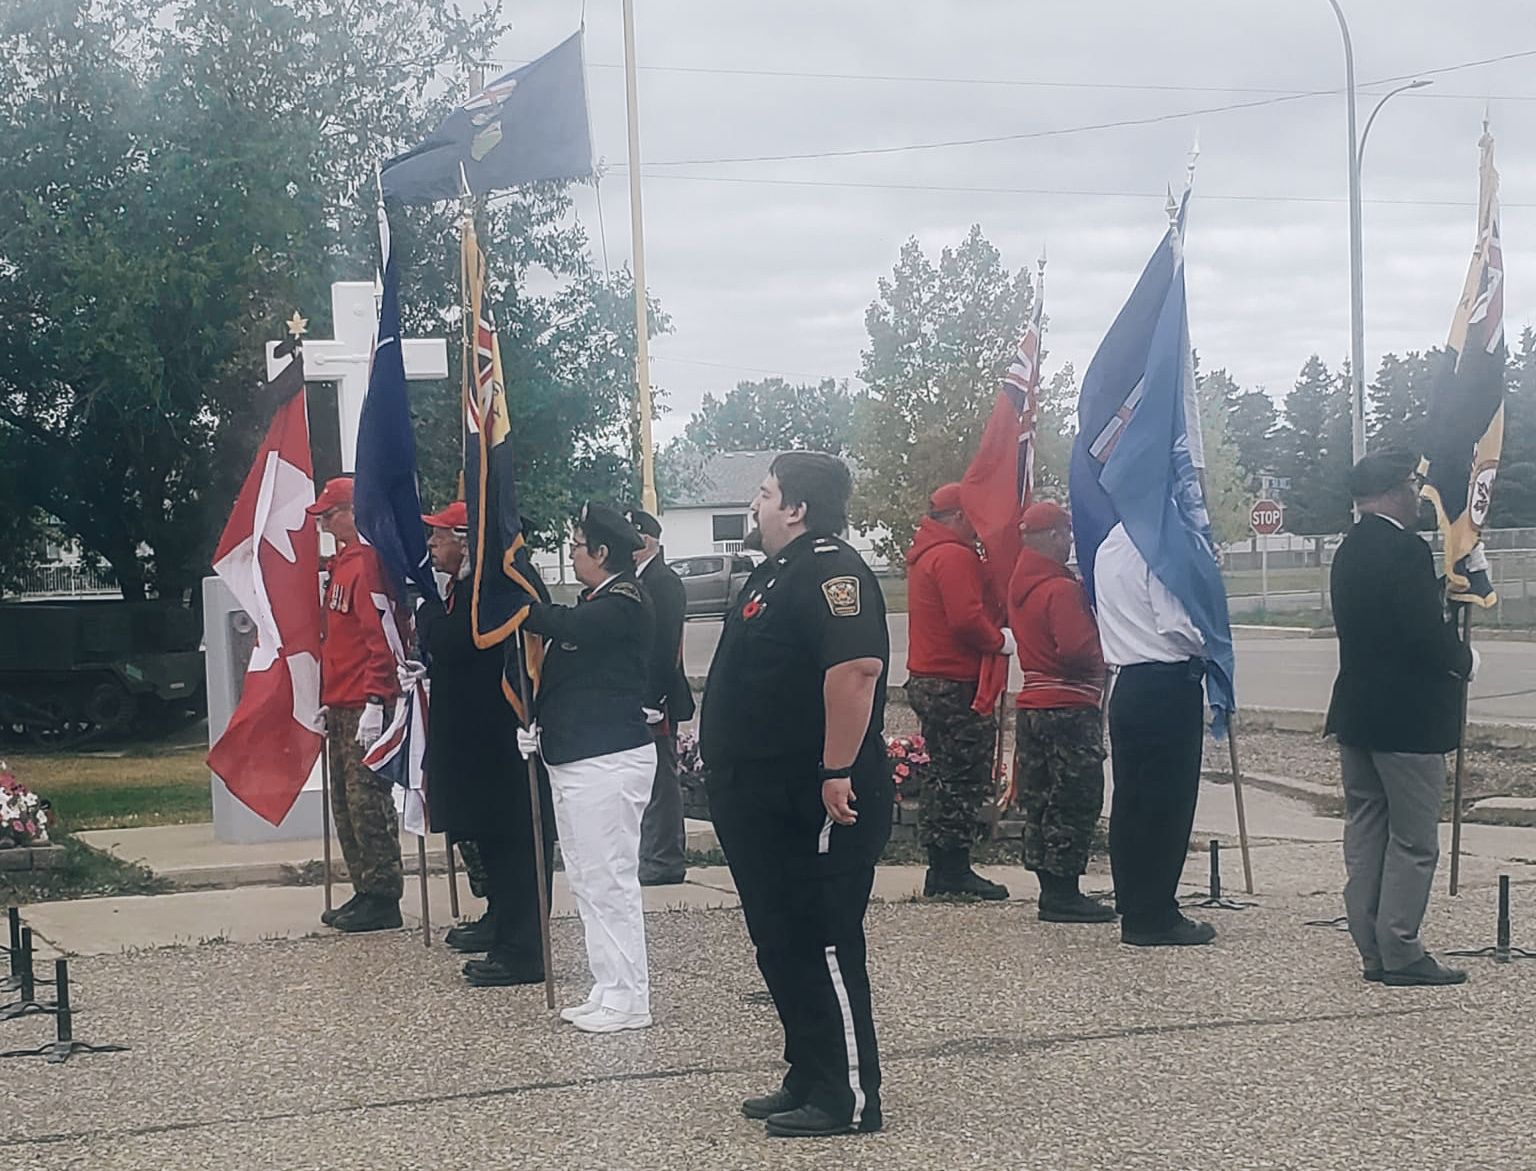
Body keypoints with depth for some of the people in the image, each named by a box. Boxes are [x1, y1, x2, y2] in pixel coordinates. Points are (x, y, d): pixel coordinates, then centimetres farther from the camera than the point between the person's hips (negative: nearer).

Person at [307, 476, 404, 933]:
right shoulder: (342, 561, 18)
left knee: (367, 798, -7)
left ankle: (383, 899, -2)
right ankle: (365, 892, 18)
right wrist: (328, 702, 21)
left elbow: (380, 635, -19)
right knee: (345, 802, 12)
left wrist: (373, 702, -24)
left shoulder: (368, 560, -13)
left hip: (365, 704, -10)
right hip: (341, 704, 10)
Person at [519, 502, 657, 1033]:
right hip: (575, 758, 10)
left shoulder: (623, 604, -12)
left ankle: (627, 998, 0)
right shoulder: (595, 602, 17)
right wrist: (538, 723, 5)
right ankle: (609, 989, 20)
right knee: (588, 880, 13)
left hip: (609, 760, -10)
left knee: (610, 879, -6)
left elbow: (565, 627, -27)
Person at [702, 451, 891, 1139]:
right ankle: (809, 1082, 25)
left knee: (823, 949, -4)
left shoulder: (829, 571, -17)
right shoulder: (779, 572, 17)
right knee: (781, 946, 15)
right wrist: (718, 743, 25)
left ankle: (849, 1098, 4)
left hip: (813, 807, -11)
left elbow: (855, 668, -29)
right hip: (766, 805, 11)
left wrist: (838, 772, -30)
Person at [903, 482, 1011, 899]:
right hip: (956, 685, -10)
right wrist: (1002, 640, -10)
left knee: (945, 774, 15)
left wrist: (995, 634, 12)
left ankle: (942, 871, 18)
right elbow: (966, 619, -24)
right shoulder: (955, 556, -15)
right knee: (966, 776, -5)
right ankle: (954, 870, -3)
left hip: (928, 679, 10)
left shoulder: (925, 554, 18)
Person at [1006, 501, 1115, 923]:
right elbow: (1078, 650, -24)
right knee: (1076, 800, -4)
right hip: (1070, 708, -9)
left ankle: (1051, 889, 16)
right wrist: (1102, 656, -3)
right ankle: (1063, 892, -3)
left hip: (1032, 704, 9)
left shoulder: (1019, 585, 11)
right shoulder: (1061, 590, -16)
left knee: (1040, 798, 11)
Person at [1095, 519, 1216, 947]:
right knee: (1168, 803, -2)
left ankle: (1133, 911, 17)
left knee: (1130, 800, 11)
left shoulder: (1107, 550, 12)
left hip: (1127, 684, 8)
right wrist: (1205, 649, -2)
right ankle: (1155, 917, 1)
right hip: (1169, 684, -8)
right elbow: (1175, 626, -20)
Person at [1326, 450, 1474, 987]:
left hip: (1354, 713, 9)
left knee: (1365, 832, 11)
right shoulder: (1404, 549, -18)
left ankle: (1373, 950, 16)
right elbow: (1428, 631, -23)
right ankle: (1401, 955, 0)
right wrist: (1460, 660, -3)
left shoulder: (1348, 551, 11)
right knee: (1413, 841, -2)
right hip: (1407, 715, -9)